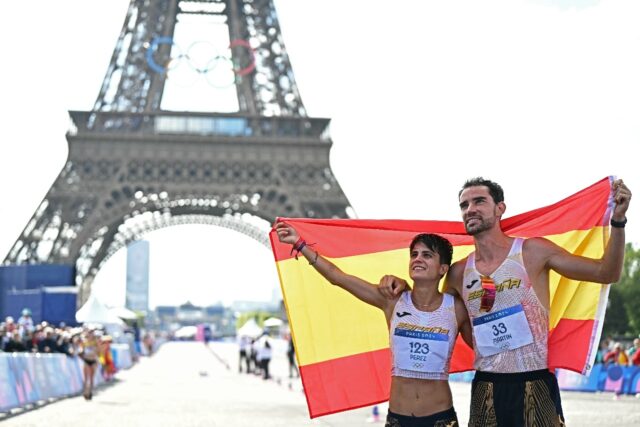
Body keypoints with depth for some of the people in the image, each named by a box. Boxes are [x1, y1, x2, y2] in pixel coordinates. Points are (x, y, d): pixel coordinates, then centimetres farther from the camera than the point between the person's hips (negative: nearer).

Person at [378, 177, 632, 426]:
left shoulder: (532, 252, -2)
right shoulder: (459, 273, 9)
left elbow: (606, 273, -3)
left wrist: (617, 220, -16)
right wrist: (402, 285, 11)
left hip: (536, 386, -3)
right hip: (485, 391, 3)